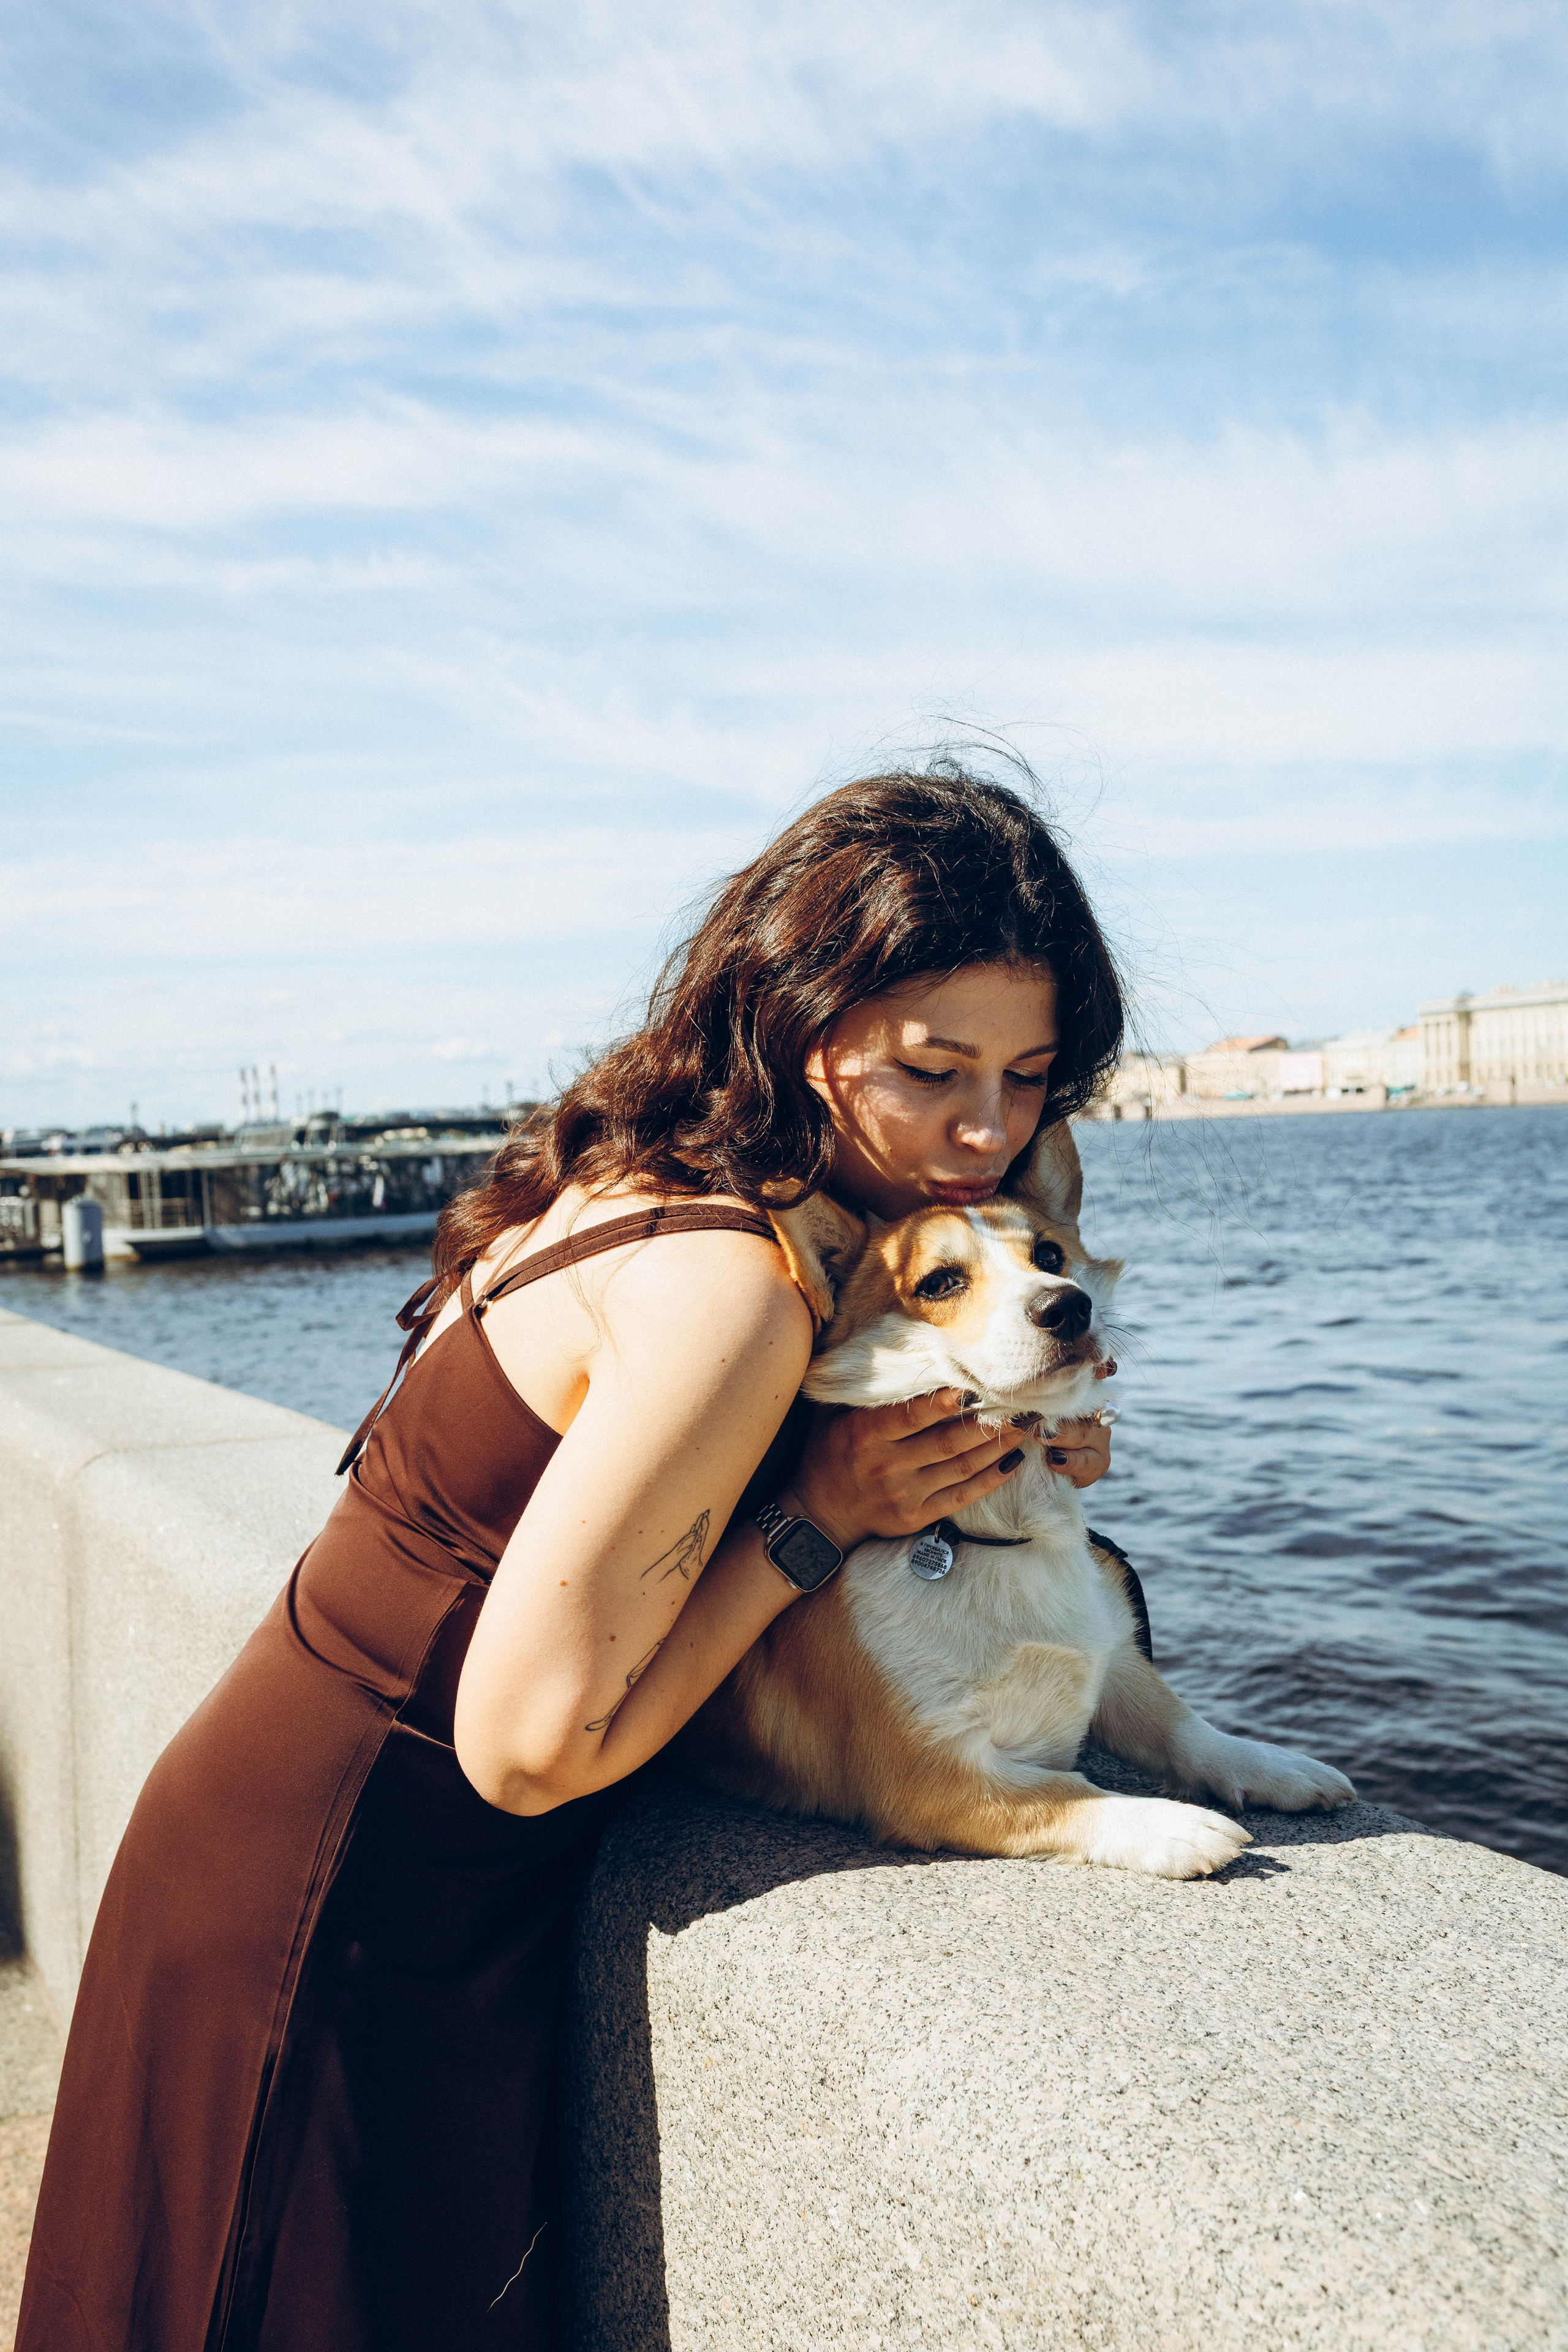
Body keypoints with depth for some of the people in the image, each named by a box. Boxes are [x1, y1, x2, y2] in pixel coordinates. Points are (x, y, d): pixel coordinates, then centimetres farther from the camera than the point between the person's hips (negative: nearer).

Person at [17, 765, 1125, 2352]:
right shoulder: (728, 1291, -30)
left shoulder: (650, 1180, -3)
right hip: (341, 1921, -8)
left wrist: (1016, 1435, -8)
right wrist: (819, 1517, -21)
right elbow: (532, 1744, -27)